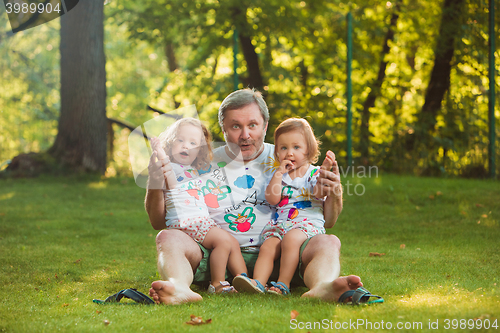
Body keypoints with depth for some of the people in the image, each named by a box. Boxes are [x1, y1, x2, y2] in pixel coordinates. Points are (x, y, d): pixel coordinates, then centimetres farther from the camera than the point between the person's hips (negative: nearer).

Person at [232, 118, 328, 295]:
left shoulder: (314, 173, 8)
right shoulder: (279, 174, 18)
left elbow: (319, 193, -12)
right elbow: (272, 199, 3)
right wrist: (279, 173, -3)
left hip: (308, 222, -4)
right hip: (281, 223, 4)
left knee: (291, 238, -34)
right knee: (267, 247, -22)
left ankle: (283, 284, -35)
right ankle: (258, 282, -36)